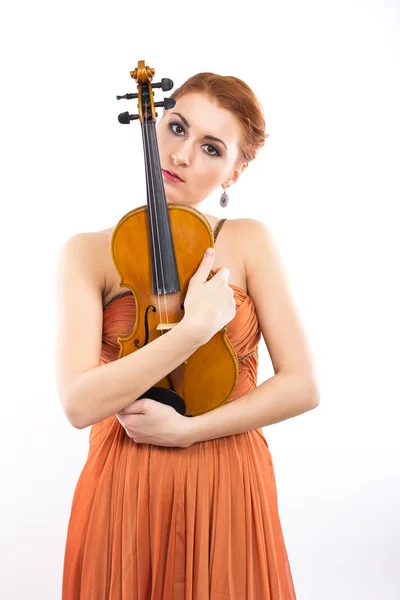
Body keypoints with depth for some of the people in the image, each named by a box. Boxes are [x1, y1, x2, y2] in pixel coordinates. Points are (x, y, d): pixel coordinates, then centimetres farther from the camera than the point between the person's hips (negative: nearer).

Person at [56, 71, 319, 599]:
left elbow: (302, 386, -6)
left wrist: (186, 428, -15)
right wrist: (196, 327, -21)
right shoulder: (89, 253, -5)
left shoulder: (249, 241, -2)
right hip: (124, 492, 0)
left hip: (228, 493, 1)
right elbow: (80, 403, -17)